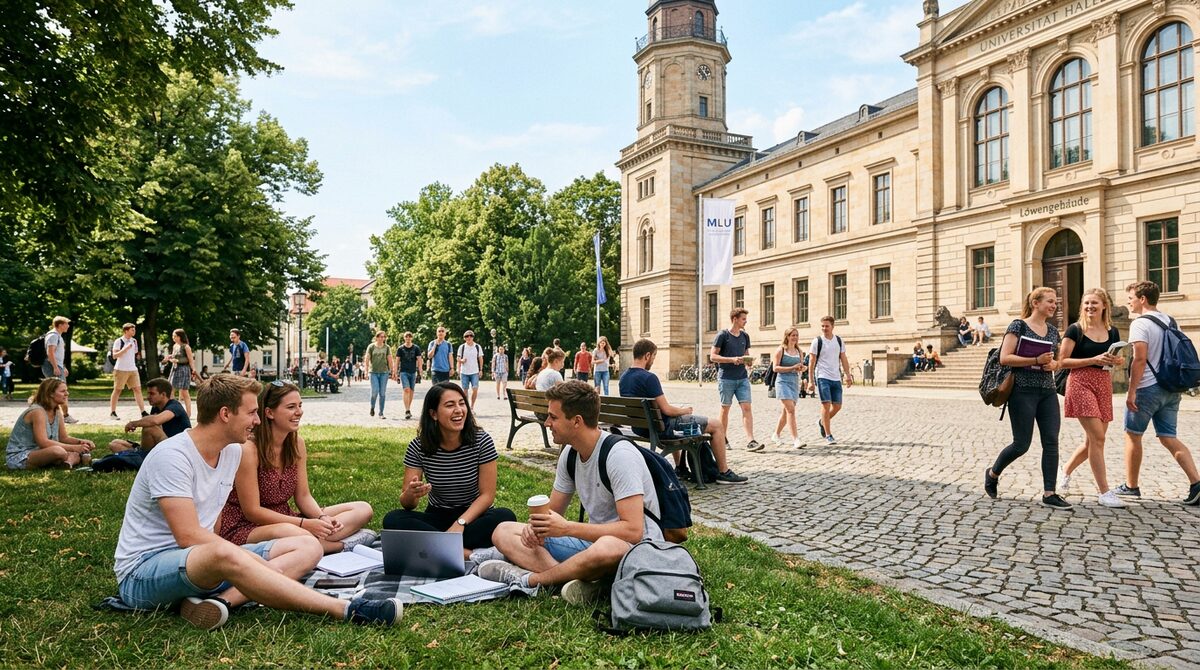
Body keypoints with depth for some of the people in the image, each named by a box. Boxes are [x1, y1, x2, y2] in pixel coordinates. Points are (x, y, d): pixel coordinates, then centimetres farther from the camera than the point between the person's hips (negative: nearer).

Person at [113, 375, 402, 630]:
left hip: (201, 559, 8)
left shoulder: (233, 451, 7)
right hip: (142, 573, -8)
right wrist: (260, 564, -21)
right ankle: (345, 610, -39)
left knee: (308, 546, -5)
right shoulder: (172, 456, -18)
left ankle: (220, 598, -29)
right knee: (223, 554, -41)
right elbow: (189, 537, -25)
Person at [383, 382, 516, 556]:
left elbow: (487, 494, -11)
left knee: (505, 517, -32)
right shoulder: (418, 447, -9)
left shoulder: (482, 441, -13)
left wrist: (460, 523, -25)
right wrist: (411, 494, -33)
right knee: (392, 520, -25)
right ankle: (462, 551, -30)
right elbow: (407, 505, -9)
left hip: (473, 516, -1)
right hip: (436, 517, 2)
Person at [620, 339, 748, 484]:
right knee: (717, 425, 2)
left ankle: (679, 467, 43)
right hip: (661, 427, -9)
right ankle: (724, 473, 11)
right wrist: (684, 410, -2)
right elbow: (666, 410, -24)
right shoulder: (649, 378, -24)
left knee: (675, 417, 42)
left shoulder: (623, 378, 3)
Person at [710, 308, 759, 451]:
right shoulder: (723, 335, -6)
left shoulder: (745, 336, 12)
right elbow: (713, 356, -8)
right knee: (725, 408, 5)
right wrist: (732, 359, -19)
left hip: (742, 378, 5)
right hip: (726, 378, -5)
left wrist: (749, 361, -1)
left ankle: (751, 441, -9)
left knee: (746, 407, -5)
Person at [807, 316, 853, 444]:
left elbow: (843, 359, 14)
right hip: (822, 377, -5)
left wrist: (848, 375, 5)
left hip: (836, 378, 5)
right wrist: (810, 381, -9)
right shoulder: (817, 341, -4)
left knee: (837, 406, 6)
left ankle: (822, 422, 33)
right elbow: (811, 362, -4)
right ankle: (828, 435, -4)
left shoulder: (839, 341, 9)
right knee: (826, 404, -10)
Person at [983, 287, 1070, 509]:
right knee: (1021, 444, -3)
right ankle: (992, 473, 22)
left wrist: (1054, 364, -1)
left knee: (1051, 441, -1)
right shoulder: (1018, 326, -6)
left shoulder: (1053, 330, 13)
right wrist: (1037, 360, -20)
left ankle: (1049, 493, 3)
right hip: (1023, 391, -6)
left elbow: (1058, 360, 23)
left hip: (1048, 392, 6)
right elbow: (1004, 358, -13)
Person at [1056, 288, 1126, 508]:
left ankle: (1065, 472, 33)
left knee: (1092, 440, 8)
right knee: (1097, 438, -11)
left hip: (1104, 385, 6)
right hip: (1081, 383, -5)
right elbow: (1062, 362, -8)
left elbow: (1121, 361, 19)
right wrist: (1094, 360, -16)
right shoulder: (1075, 330, -4)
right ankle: (1104, 492, -5)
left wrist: (1115, 361, -5)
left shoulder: (1112, 332, 10)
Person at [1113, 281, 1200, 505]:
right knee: (1169, 438, 9)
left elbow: (1140, 359, -20)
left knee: (1132, 435, 6)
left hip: (1148, 388, -7)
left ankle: (1131, 486, 14)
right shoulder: (1170, 322, 13)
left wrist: (1131, 391, -18)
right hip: (1171, 389, 7)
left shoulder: (1140, 324, -13)